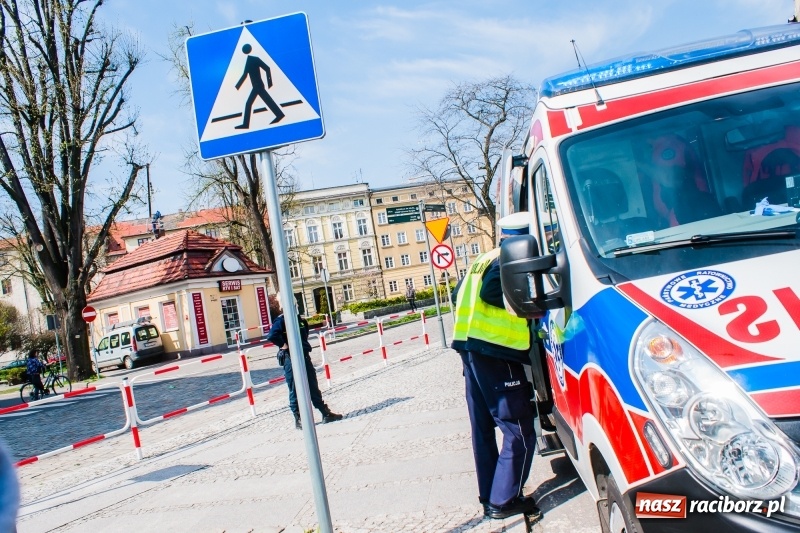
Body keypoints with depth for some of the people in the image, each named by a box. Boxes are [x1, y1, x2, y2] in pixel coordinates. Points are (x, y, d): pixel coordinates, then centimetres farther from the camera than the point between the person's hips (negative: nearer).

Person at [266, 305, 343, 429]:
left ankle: (326, 414, 23)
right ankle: (298, 420, 12)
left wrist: (304, 322, 11)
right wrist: (283, 344, -19)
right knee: (295, 391, 2)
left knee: (313, 388, 15)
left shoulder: (299, 319, 11)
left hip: (304, 356, 7)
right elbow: (271, 336, -29)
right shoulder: (281, 320, -12)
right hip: (290, 358, -7)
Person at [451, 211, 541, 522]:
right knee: (519, 432, -2)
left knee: (483, 428, 14)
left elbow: (459, 295, 20)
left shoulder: (484, 260, 20)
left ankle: (489, 497, 23)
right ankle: (504, 501, 1)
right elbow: (491, 294, -22)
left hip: (470, 348, 10)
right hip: (495, 353, -9)